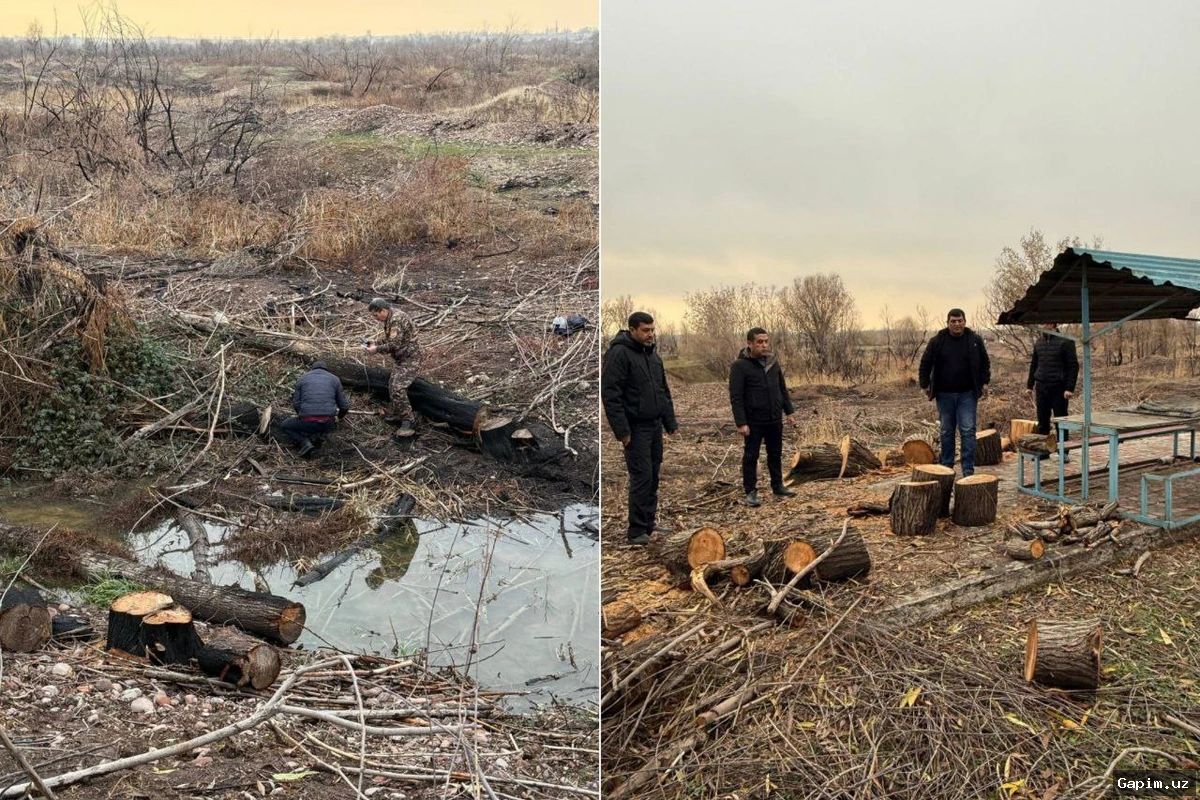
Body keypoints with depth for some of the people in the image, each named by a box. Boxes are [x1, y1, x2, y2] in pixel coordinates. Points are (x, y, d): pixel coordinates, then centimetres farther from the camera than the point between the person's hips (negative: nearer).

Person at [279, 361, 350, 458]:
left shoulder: (303, 378, 14)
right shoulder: (334, 379, 14)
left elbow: (296, 404, 9)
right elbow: (344, 406, 14)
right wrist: (339, 417, 37)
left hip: (308, 422, -2)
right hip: (328, 424, 2)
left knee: (284, 426, 25)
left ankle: (305, 443, -1)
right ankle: (318, 436, 4)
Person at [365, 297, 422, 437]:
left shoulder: (397, 319, -24)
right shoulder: (390, 318, 8)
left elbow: (394, 344, -27)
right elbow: (388, 337, 22)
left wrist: (377, 349, -15)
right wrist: (375, 342, 6)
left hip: (410, 359, -11)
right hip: (401, 359, 11)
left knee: (398, 389, -18)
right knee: (392, 386, 16)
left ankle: (409, 422, -14)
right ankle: (398, 415, 31)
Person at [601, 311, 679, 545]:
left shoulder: (652, 355, 14)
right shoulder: (619, 353, -13)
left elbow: (664, 391, 21)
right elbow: (610, 394, -17)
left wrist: (671, 422, 16)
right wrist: (621, 429, -20)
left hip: (655, 426, 8)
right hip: (636, 428, -8)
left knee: (653, 476, 12)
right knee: (641, 477, -7)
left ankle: (649, 522, 23)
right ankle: (637, 531, 0)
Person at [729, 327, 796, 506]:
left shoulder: (773, 362, 5)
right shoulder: (740, 366, -13)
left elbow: (783, 389, 16)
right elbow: (735, 397, -16)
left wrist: (789, 411, 12)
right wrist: (741, 423, -20)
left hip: (775, 420, 6)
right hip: (753, 422, -6)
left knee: (775, 454, 16)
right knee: (751, 457, 3)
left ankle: (778, 486, 29)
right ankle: (751, 492, 12)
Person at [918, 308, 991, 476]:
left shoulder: (975, 340, 1)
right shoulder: (937, 341, -2)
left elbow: (985, 363, 13)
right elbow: (925, 363, 6)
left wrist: (984, 382, 7)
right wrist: (925, 384, 4)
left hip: (967, 394, -1)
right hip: (944, 394, 1)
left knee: (968, 431, -6)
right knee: (947, 432, 10)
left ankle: (968, 470, -3)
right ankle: (946, 467, 21)